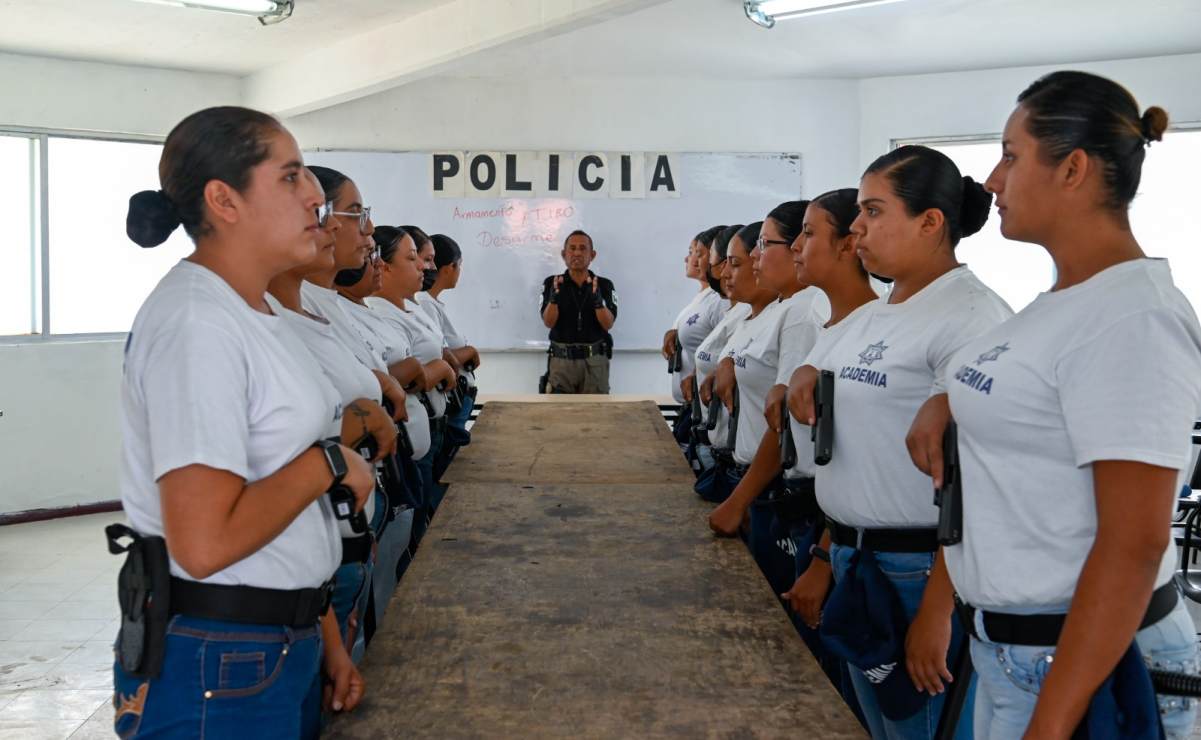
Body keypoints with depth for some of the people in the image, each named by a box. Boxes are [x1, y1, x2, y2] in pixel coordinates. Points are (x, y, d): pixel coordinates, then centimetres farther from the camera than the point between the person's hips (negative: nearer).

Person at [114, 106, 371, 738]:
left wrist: (324, 636, 14)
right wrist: (329, 462, -14)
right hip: (216, 667, -9)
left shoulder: (257, 316, 10)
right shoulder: (195, 324, -20)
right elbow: (205, 542, -27)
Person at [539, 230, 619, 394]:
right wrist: (554, 298, -27)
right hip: (561, 360, 0)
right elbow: (548, 322, -7)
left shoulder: (604, 285, 3)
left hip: (595, 361, 0)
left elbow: (608, 324, -8)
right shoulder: (552, 283, 3)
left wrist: (598, 301, -27)